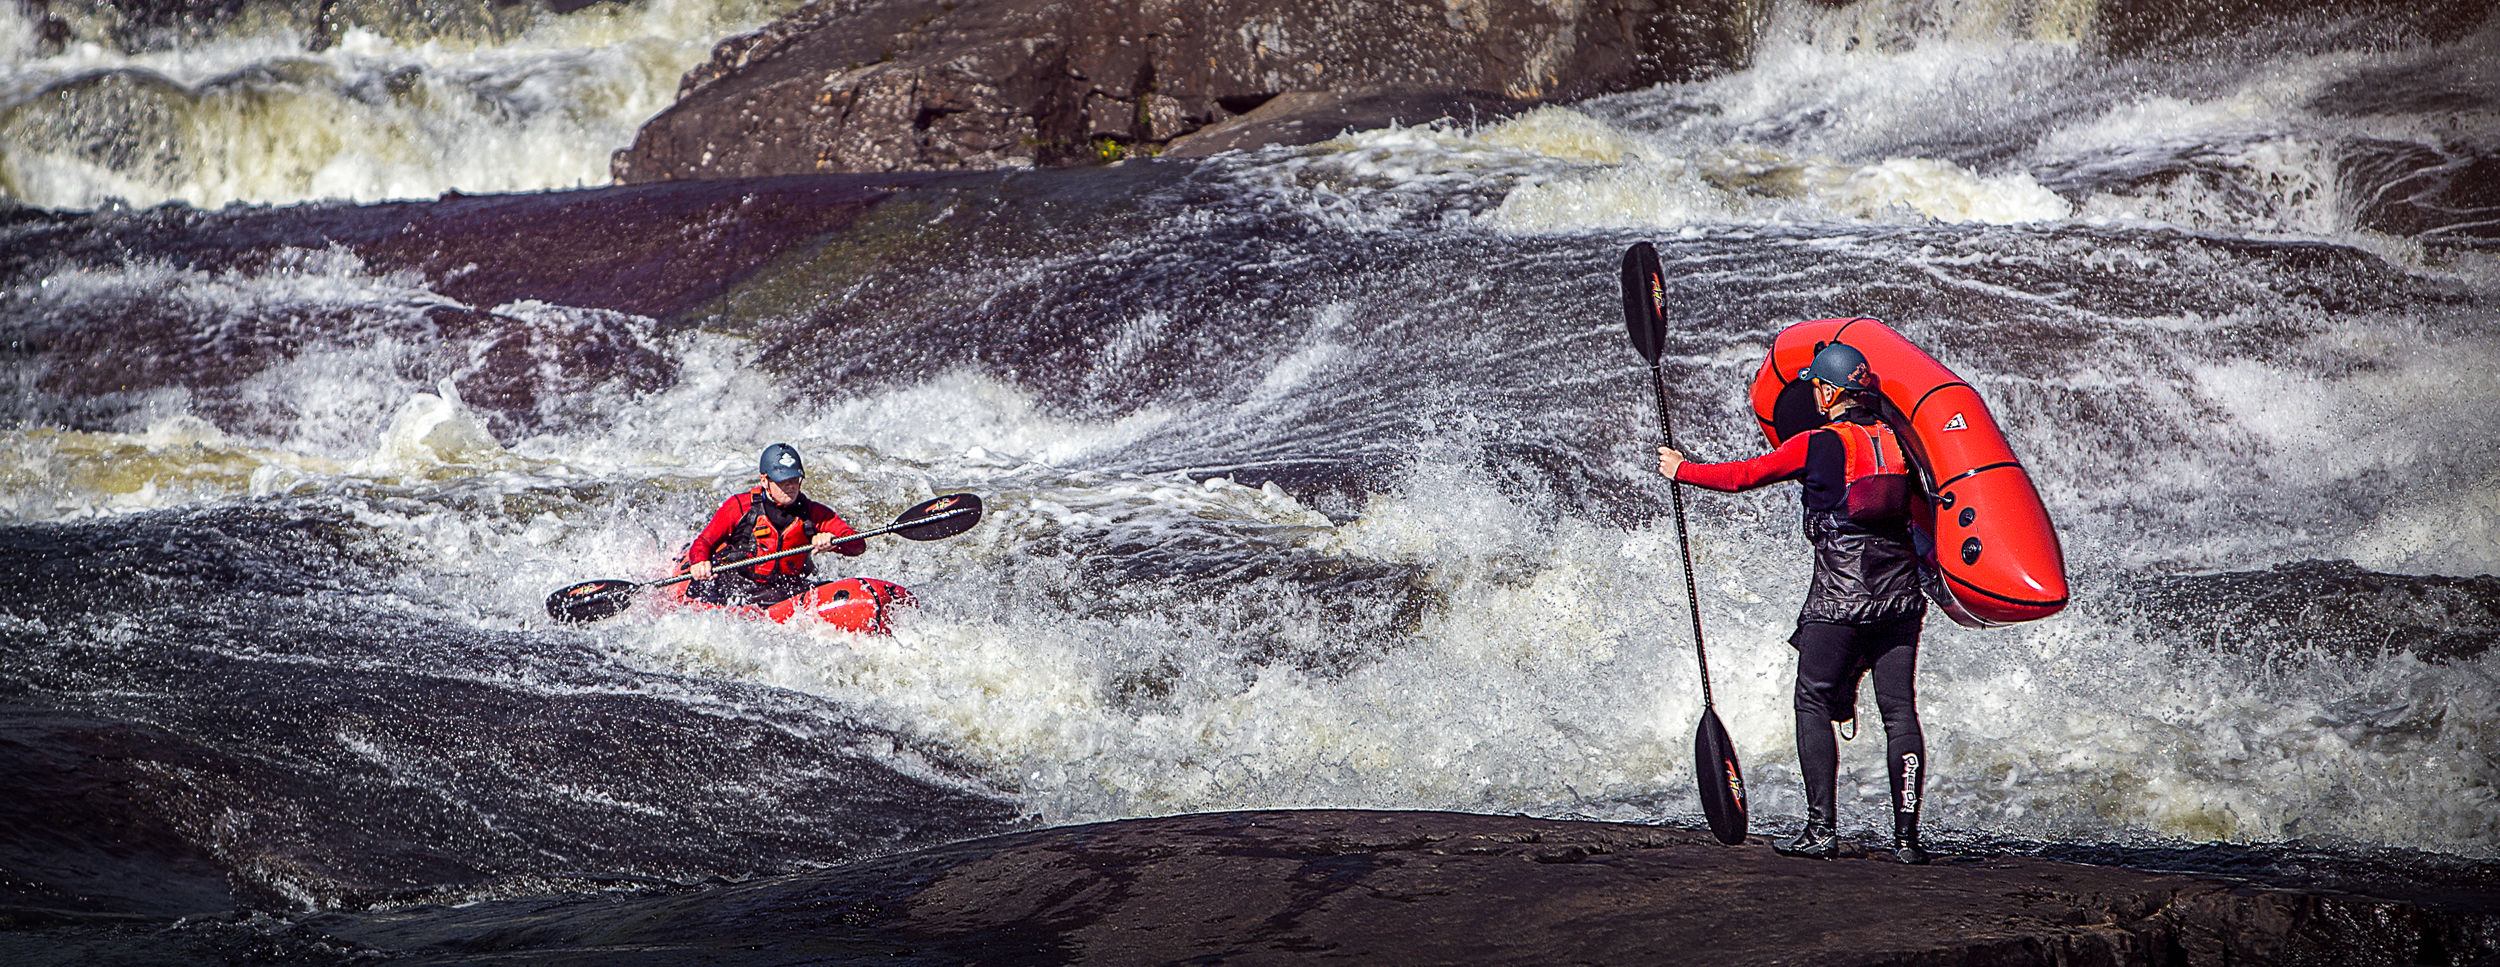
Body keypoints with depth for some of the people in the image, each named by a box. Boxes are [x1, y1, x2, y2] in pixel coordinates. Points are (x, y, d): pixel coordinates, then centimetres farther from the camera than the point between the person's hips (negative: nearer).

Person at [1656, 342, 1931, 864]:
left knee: (1814, 704, 7)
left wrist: (1682, 471, 17)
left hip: (1840, 596, -4)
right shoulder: (1896, 442, 10)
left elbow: (1742, 475, 3)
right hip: (1900, 595, 4)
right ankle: (1906, 834, -2)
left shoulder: (1817, 444, -3)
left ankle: (1821, 828, -1)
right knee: (1899, 711, 4)